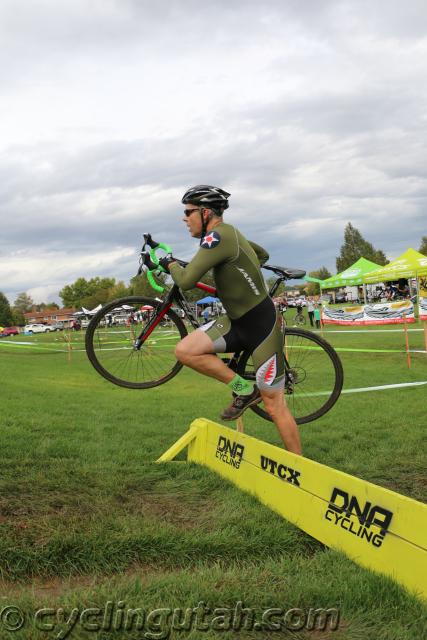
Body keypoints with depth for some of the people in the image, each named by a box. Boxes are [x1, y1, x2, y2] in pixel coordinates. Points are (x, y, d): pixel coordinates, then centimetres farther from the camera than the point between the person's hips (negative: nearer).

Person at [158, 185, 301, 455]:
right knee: (185, 350, -6)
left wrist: (170, 263, -5)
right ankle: (244, 389, 6)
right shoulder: (229, 233, 9)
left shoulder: (218, 236, -20)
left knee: (274, 405, -1)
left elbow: (186, 280, -25)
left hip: (263, 326, -9)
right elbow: (263, 254, 26)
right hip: (237, 321, 9)